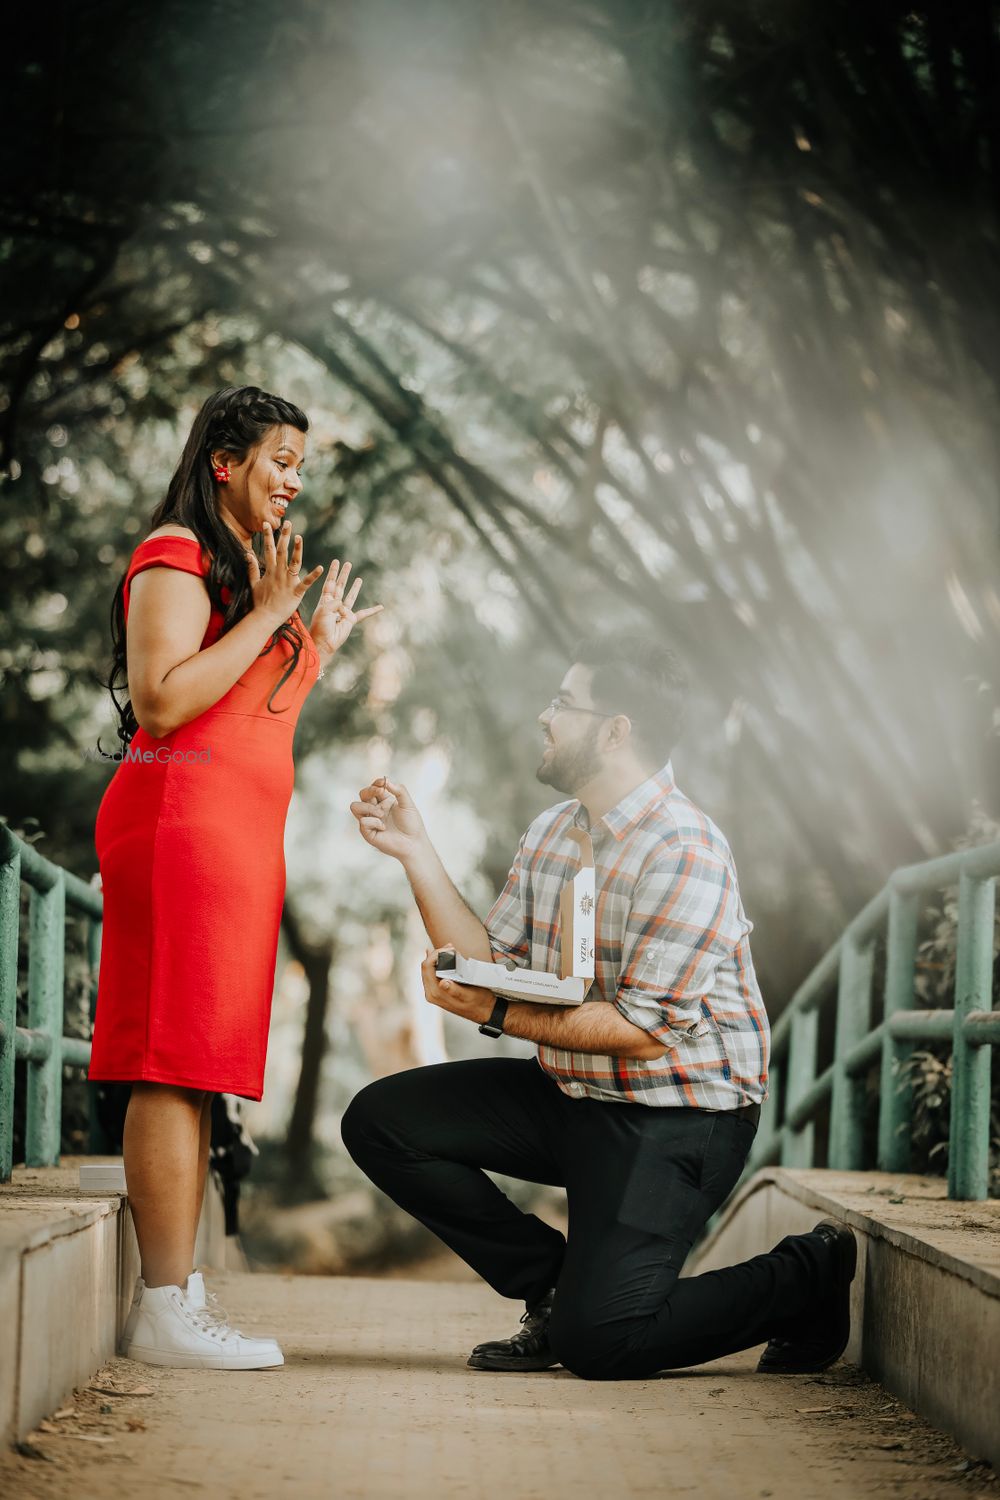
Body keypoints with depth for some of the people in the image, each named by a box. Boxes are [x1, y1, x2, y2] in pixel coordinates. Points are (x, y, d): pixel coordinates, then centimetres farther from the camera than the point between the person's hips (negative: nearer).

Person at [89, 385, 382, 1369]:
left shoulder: (243, 569, 24)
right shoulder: (176, 559, -5)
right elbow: (161, 704, -17)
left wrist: (317, 647, 24)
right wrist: (267, 617, -15)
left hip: (237, 829, 10)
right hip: (181, 818, -10)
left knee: (195, 1069, 7)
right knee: (175, 1064, -12)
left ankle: (177, 1292, 8)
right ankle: (165, 1310, -13)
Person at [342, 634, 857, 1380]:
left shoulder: (685, 852, -20)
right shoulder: (554, 831, 8)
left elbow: (641, 1031, -23)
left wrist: (498, 1013, -21)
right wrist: (416, 851, 0)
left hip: (678, 1116, -9)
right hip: (568, 1095, 9)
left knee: (596, 1342, -19)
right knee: (381, 1122, 0)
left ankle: (807, 1278, 6)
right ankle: (556, 1286, 8)